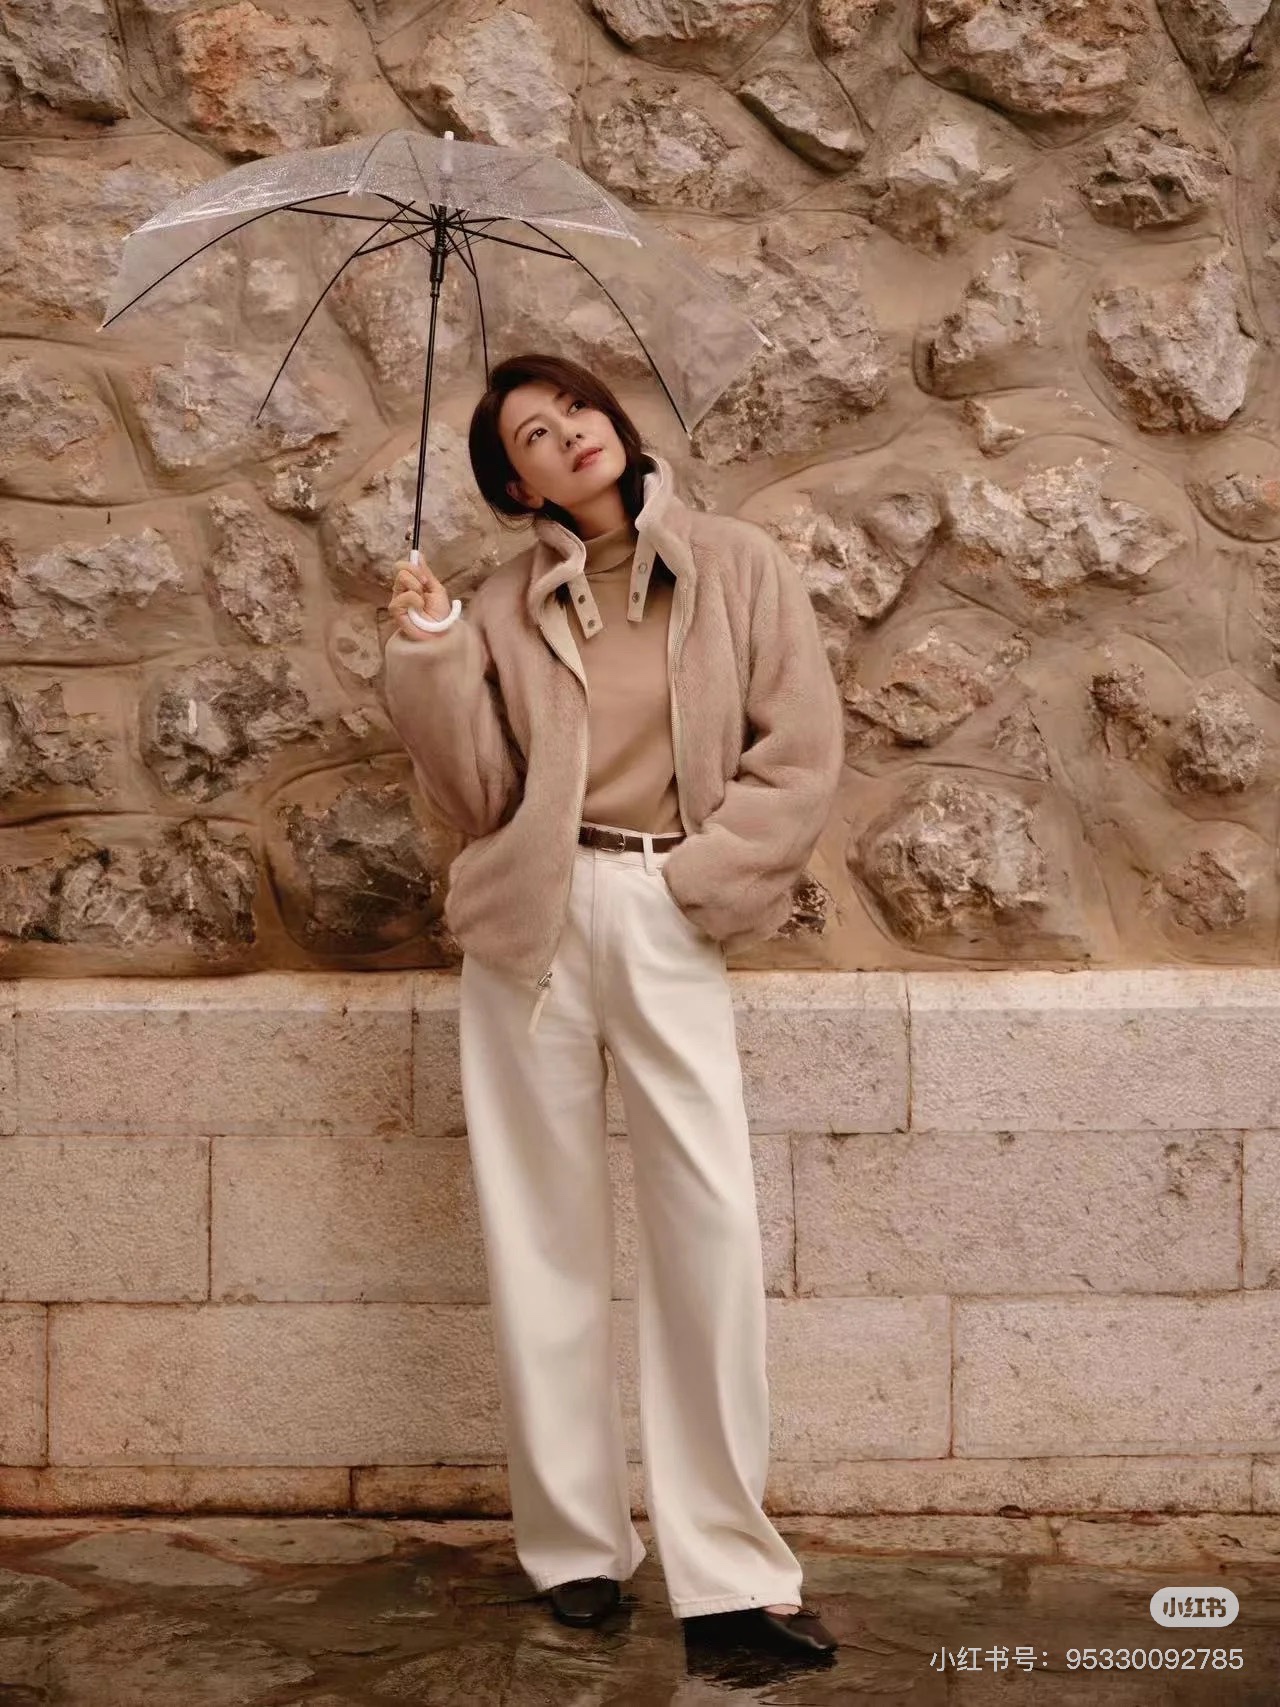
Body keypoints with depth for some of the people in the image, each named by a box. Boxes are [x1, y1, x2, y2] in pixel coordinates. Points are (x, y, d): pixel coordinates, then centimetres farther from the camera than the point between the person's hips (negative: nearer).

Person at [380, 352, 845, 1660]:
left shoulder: (735, 566, 6)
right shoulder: (508, 603, 10)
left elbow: (802, 752, 2)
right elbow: (476, 792, 5)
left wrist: (700, 877, -6)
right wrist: (430, 652, -7)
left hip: (668, 917, -1)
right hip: (530, 917, 2)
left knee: (710, 1220, -10)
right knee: (544, 1224, 4)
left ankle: (728, 1560, -1)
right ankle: (575, 1539, 15)